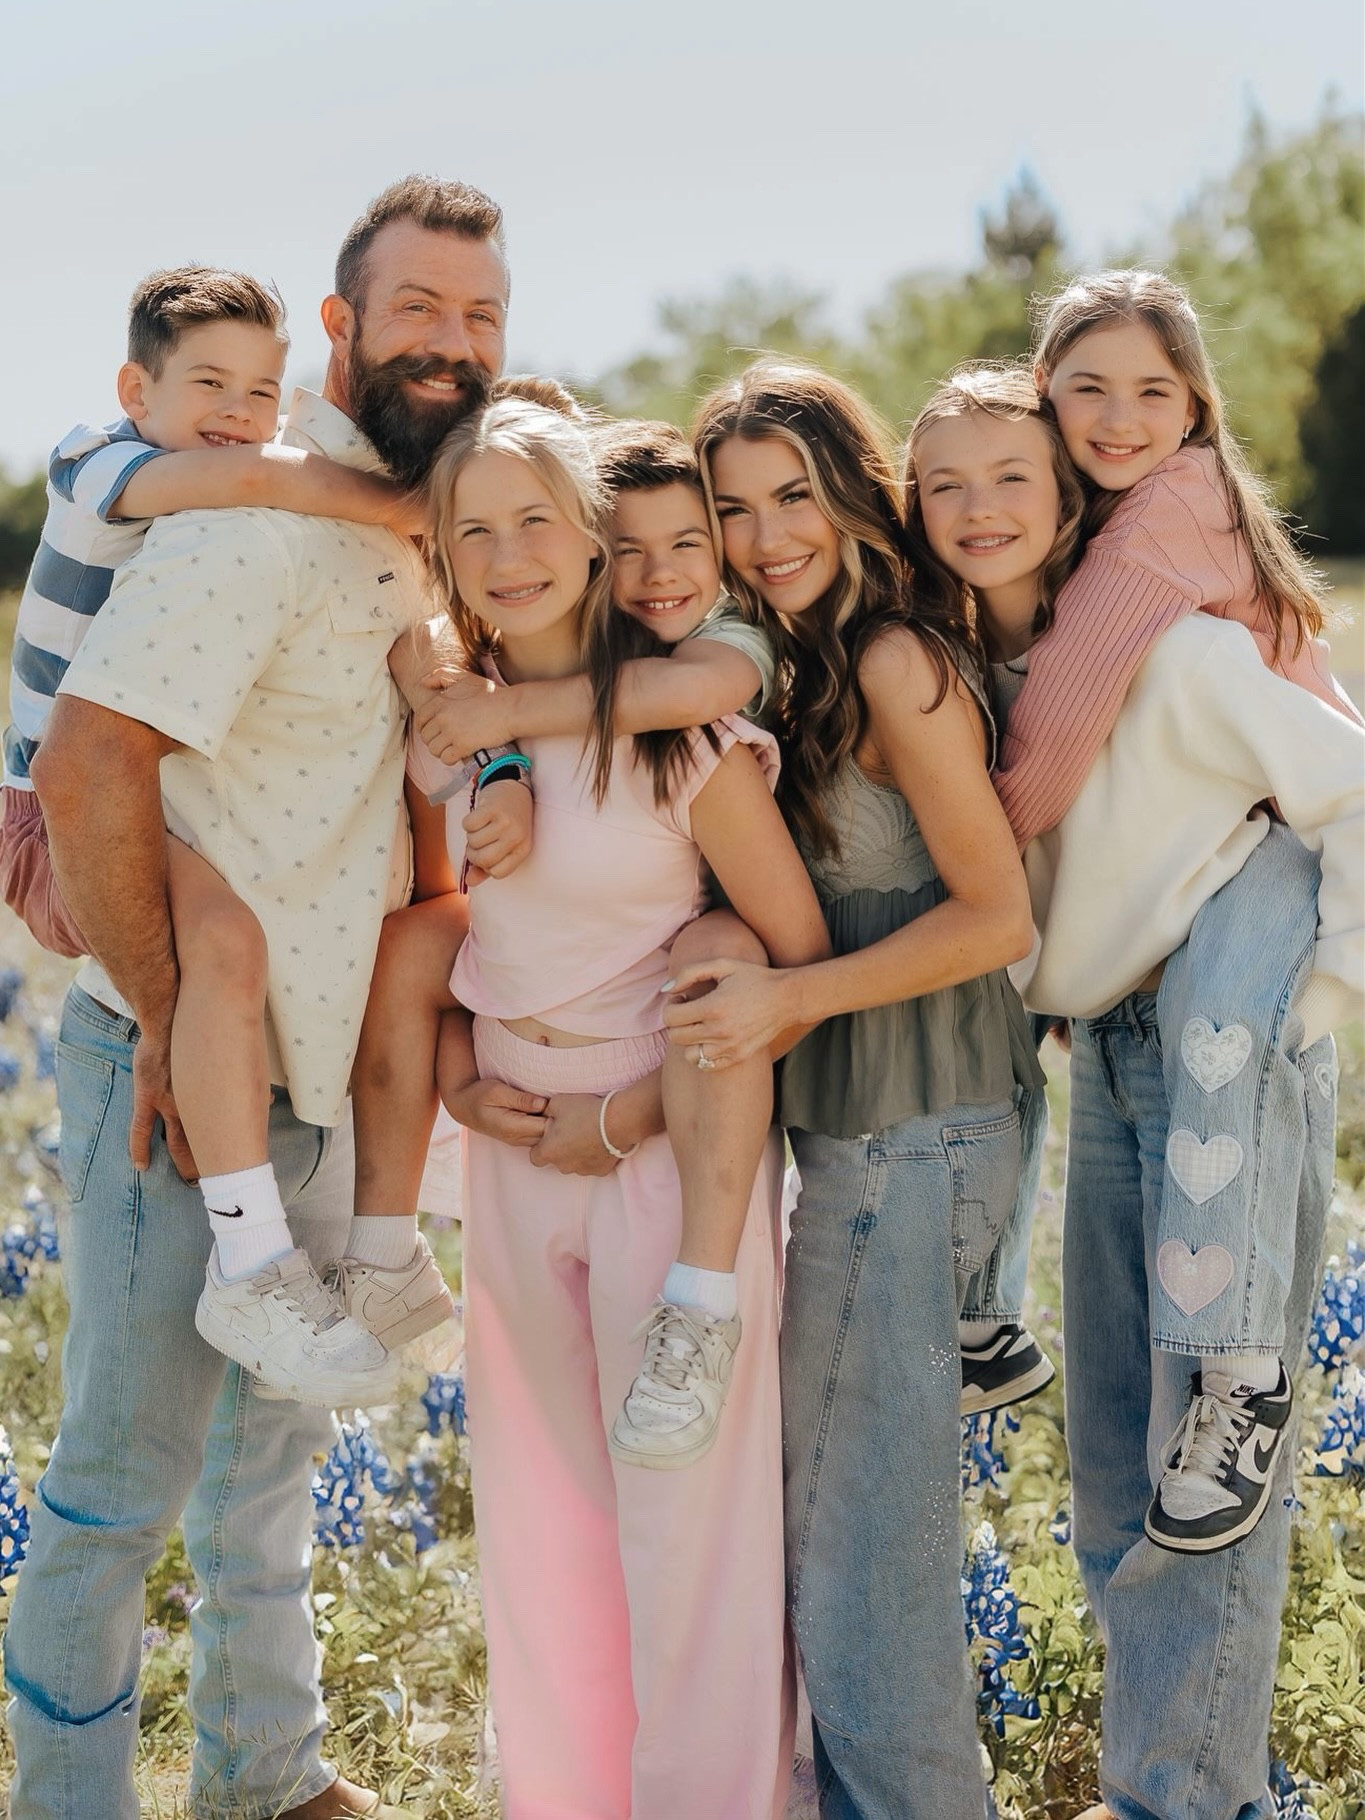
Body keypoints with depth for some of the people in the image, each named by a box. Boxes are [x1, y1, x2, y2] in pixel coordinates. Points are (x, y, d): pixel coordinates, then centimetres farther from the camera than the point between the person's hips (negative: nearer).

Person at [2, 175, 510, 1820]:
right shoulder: (266, 505, -18)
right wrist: (168, 1029, -21)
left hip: (316, 1058, 9)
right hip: (177, 1063, -9)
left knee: (279, 1430, 21)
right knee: (132, 1463, 1)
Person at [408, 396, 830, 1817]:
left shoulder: (681, 728, -13)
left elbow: (799, 960, -9)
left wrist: (632, 1117, -12)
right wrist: (454, 1077, 1)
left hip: (671, 1147, -5)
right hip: (509, 1151, 5)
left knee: (687, 1512, 2)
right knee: (538, 1513, 15)